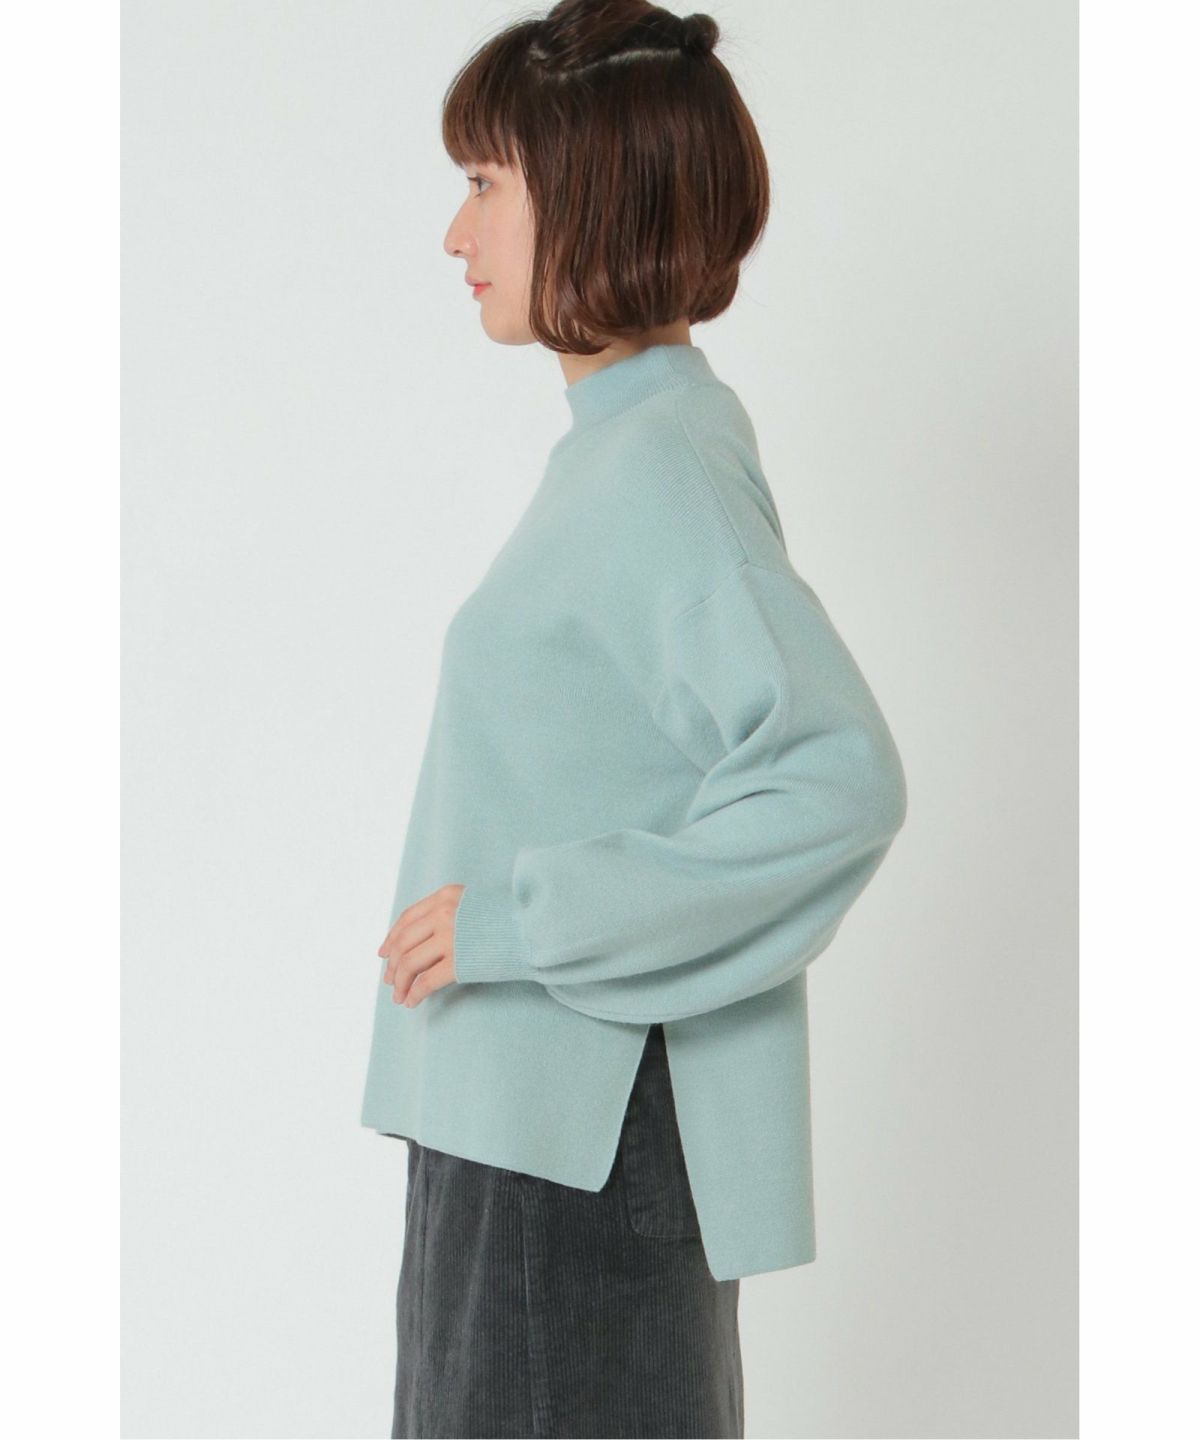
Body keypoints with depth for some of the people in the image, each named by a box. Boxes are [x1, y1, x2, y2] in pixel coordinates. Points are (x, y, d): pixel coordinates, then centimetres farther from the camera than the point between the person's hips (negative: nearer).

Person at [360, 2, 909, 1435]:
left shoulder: (657, 467, -18)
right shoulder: (631, 441, 11)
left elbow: (842, 776, -28)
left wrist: (528, 917, -23)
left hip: (585, 1138, -9)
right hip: (535, 1110, 9)